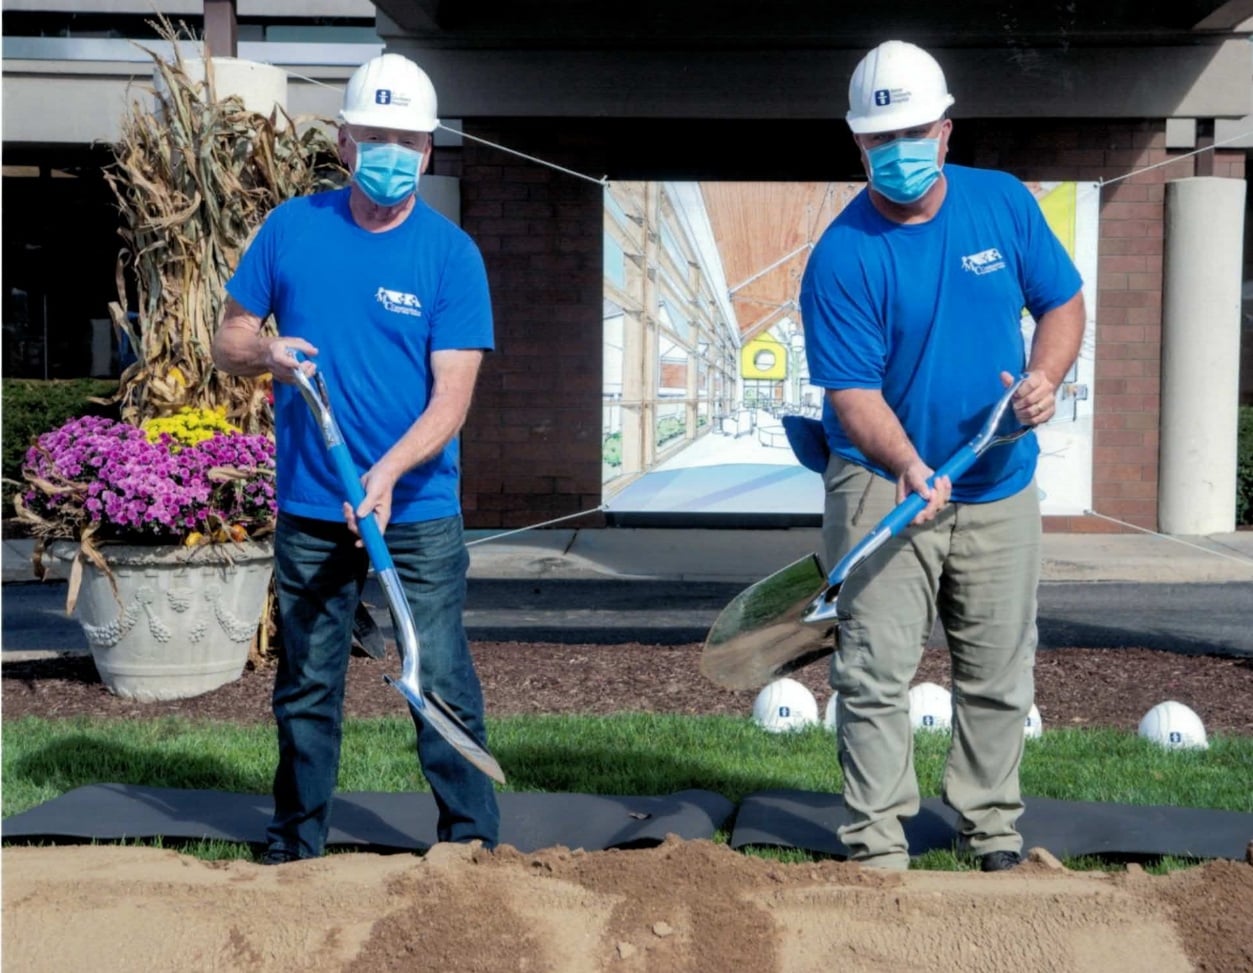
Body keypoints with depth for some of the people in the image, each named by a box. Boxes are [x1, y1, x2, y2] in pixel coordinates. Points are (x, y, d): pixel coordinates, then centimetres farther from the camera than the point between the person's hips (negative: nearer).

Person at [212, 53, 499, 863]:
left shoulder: (451, 254, -4)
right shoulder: (292, 229, 3)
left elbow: (452, 398, -10)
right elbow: (229, 342, 10)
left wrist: (388, 471, -26)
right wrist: (264, 353, -14)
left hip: (418, 513, -2)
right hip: (308, 512, 2)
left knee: (443, 682, -3)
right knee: (306, 688, 11)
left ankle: (474, 844, 9)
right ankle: (294, 849, 24)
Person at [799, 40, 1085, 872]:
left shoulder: (1005, 204, -1)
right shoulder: (843, 257, -14)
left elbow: (1062, 302, 8)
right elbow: (854, 391, -18)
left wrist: (1045, 377, -13)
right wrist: (907, 467, -36)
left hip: (1001, 490, 4)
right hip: (883, 488, -4)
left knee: (999, 675, 12)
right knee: (877, 674, -4)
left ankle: (993, 827, 27)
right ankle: (878, 842, 6)